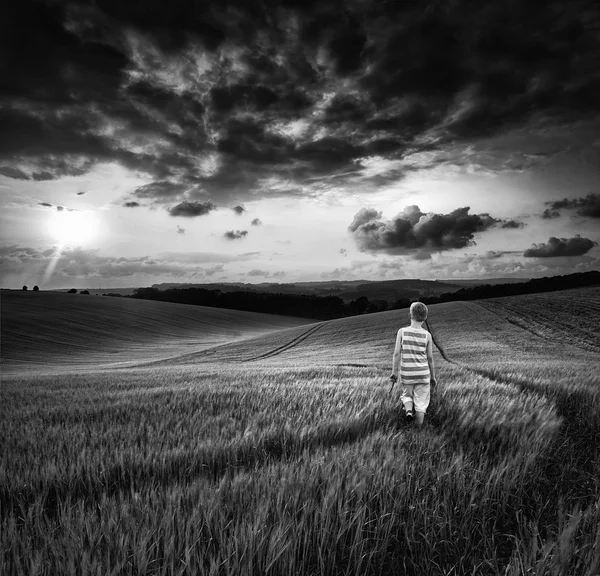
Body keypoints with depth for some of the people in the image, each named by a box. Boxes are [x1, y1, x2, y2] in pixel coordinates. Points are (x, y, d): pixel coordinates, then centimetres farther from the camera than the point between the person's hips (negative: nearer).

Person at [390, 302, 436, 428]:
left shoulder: (402, 331, -7)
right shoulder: (427, 335, -5)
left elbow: (397, 353, -8)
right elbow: (430, 358, 0)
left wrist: (394, 372, 1)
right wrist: (432, 376, 12)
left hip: (406, 374, 0)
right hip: (423, 374, 0)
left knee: (407, 395, 23)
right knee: (421, 404, 11)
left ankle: (408, 410, -5)